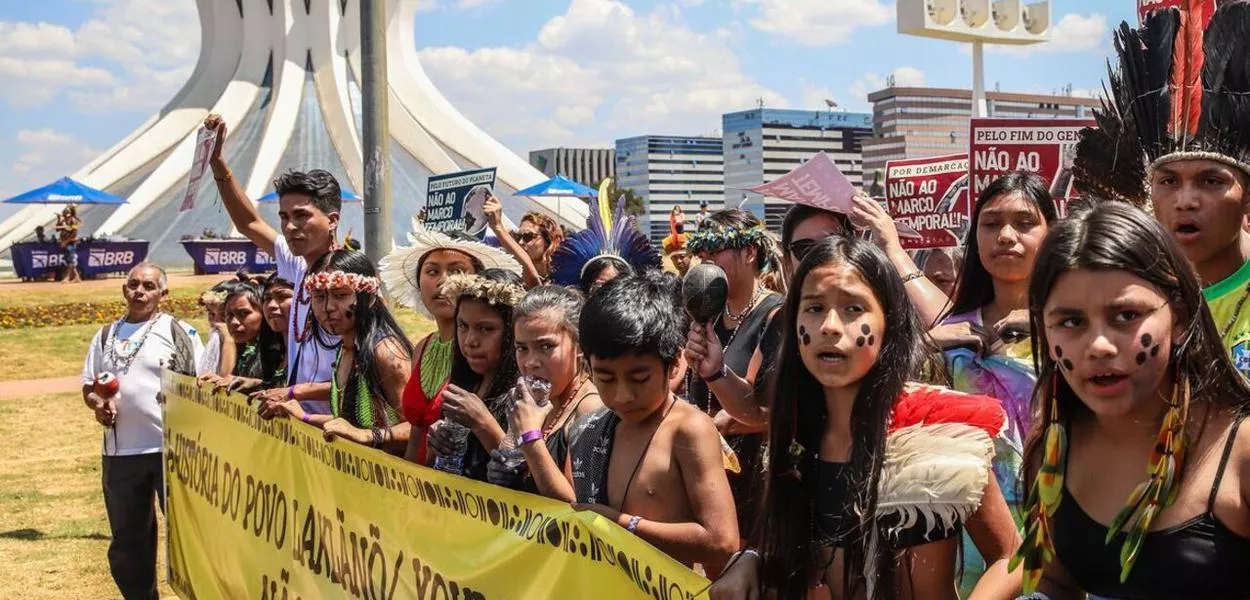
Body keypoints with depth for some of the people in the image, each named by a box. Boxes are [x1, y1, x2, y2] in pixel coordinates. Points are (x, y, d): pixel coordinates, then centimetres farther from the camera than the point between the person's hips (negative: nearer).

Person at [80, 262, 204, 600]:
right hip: (120, 451, 5)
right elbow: (89, 387, 16)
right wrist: (98, 404, -7)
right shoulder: (106, 336, 11)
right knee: (127, 540, 14)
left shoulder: (179, 332, -2)